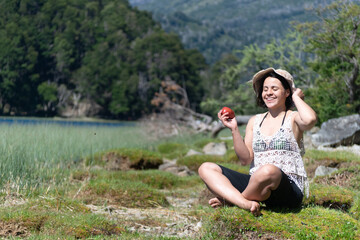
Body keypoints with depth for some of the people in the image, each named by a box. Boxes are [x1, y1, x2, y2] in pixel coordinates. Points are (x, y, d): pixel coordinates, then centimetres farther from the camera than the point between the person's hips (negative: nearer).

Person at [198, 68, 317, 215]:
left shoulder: (293, 119, 4)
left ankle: (228, 200, -12)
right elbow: (245, 159, 7)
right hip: (255, 185, 5)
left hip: (289, 188, -5)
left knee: (268, 170, -40)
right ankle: (246, 204, -31)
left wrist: (296, 98, -3)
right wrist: (234, 129, -5)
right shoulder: (254, 121, 17)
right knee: (206, 169, -6)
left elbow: (310, 120, -23)